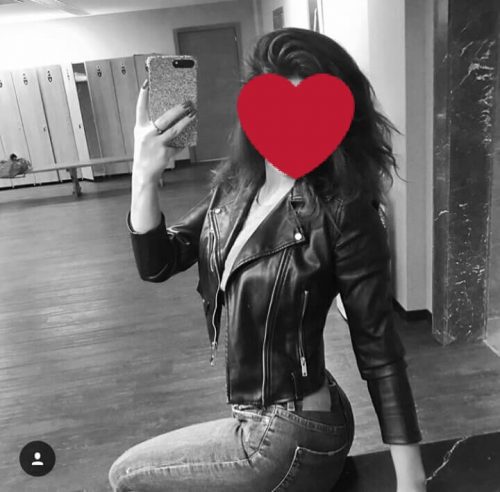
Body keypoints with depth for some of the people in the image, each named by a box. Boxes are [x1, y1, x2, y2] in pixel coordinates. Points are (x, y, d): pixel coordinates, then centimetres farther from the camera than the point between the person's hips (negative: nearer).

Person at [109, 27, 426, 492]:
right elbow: (157, 263, -6)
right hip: (257, 417, 6)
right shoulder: (233, 185, -4)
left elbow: (378, 349, -18)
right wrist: (144, 177, -22)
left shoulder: (342, 213, -24)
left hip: (291, 437, -6)